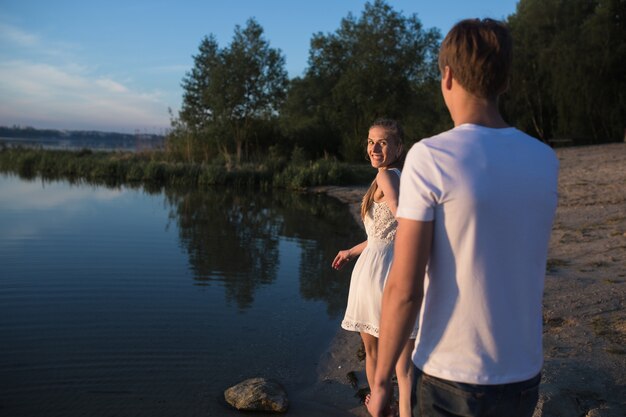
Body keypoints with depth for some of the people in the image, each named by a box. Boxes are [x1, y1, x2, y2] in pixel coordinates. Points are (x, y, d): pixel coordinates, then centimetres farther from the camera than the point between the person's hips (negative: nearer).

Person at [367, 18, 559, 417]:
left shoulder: (429, 156, -17)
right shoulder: (545, 161, -1)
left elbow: (404, 288, -18)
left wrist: (381, 380, -6)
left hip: (451, 380, -5)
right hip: (524, 375, 5)